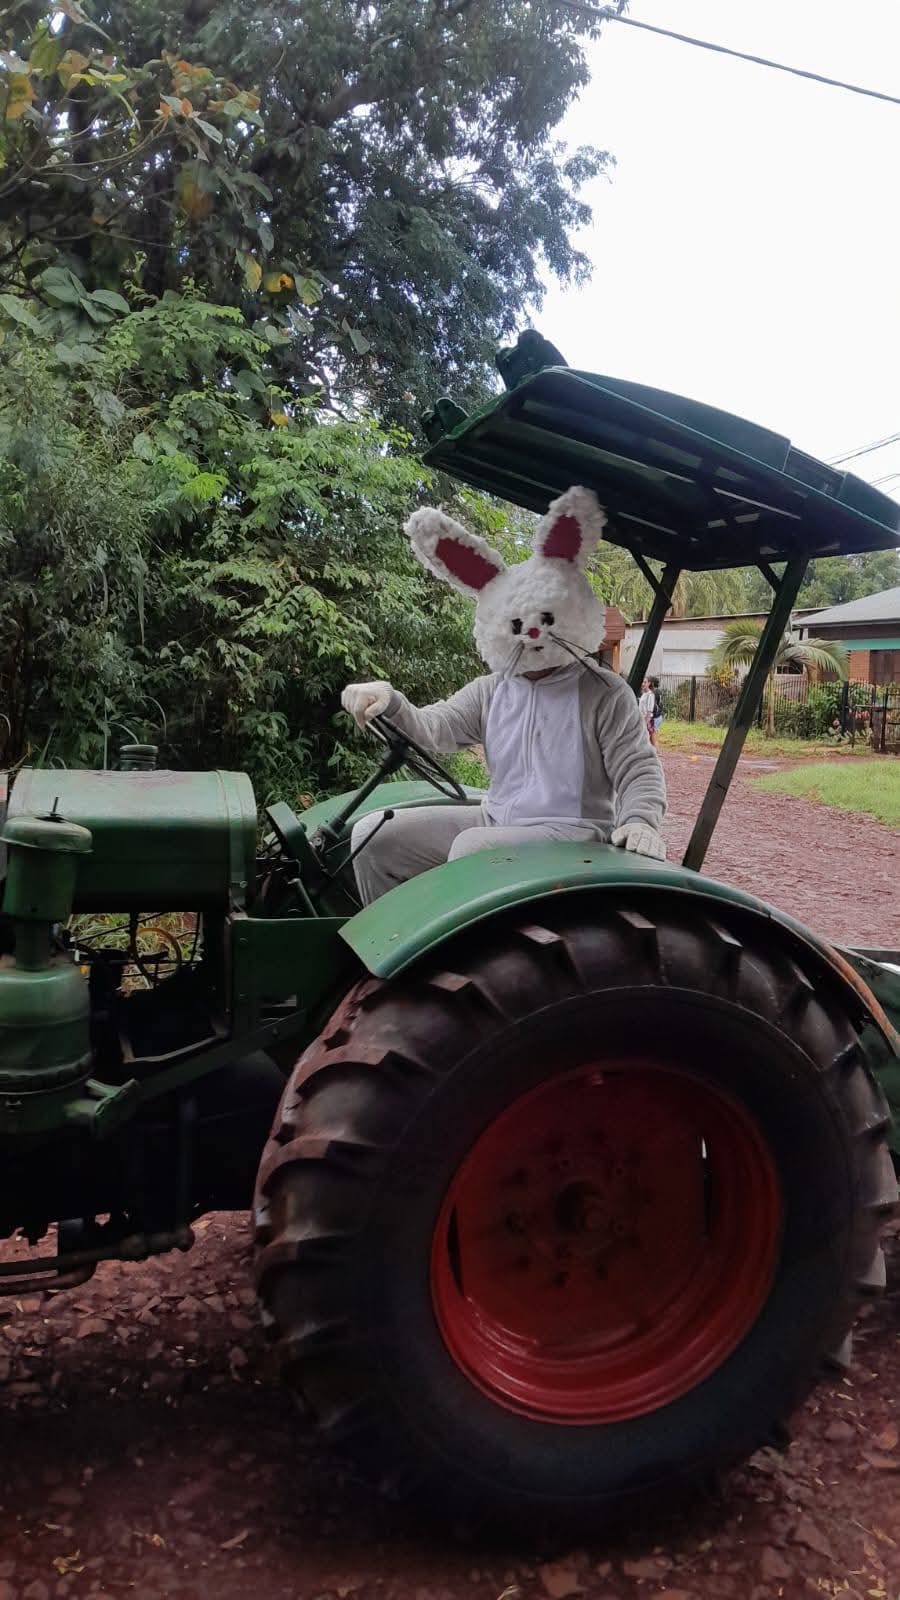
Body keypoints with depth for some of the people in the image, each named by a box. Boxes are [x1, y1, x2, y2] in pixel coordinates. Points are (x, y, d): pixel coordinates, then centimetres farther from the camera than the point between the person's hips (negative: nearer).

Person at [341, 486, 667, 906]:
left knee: (473, 851, -35)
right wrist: (390, 702, -21)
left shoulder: (604, 693, -3)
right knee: (374, 835, -4)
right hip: (495, 820, 6)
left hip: (573, 831, -6)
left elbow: (638, 768, -7)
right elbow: (434, 729, 1)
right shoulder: (489, 692, 12)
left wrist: (640, 819, -28)